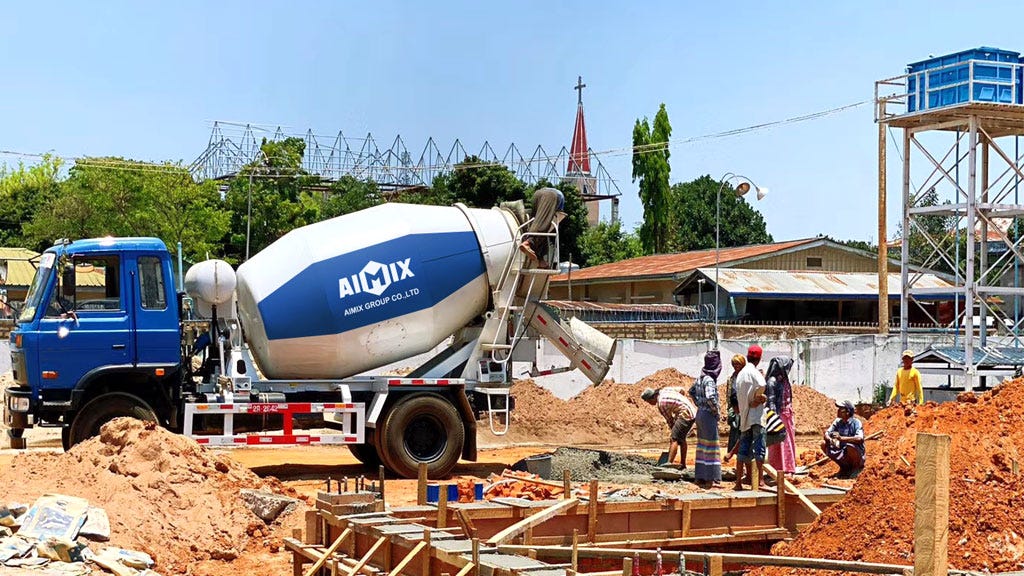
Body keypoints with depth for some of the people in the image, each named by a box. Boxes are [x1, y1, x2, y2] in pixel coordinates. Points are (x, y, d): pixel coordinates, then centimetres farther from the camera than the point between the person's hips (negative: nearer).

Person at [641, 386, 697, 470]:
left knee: (674, 439, -14)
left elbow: (669, 419, -6)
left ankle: (669, 463, -23)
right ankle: (683, 464, 24)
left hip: (685, 415, -10)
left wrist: (673, 431, 7)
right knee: (681, 438, 18)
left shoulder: (661, 403, -14)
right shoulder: (664, 390, 9)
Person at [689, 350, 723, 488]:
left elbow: (692, 391, 22)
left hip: (700, 413, 9)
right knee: (711, 445, -4)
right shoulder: (709, 379, -19)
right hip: (709, 415, -9)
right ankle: (711, 479, -2)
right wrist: (715, 409, -15)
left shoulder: (701, 377, 8)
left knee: (702, 445, 14)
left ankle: (700, 476, 19)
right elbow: (710, 397, -31)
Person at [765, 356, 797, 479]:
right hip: (778, 416, -9)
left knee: (789, 443, 10)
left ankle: (788, 471, 16)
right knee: (779, 445, -6)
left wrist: (791, 421, 21)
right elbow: (771, 401, -15)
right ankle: (779, 472, -3)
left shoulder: (784, 380, 15)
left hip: (787, 417, 9)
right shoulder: (772, 381, -11)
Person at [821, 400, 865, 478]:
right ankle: (844, 467, 8)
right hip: (843, 454, 6)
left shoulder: (856, 423, -17)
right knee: (824, 444, -8)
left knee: (850, 446, -37)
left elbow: (860, 439, -34)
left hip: (857, 456, -6)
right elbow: (826, 433, 1)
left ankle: (857, 467, -5)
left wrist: (841, 438, -38)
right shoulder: (838, 422, 2)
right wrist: (829, 439, -23)